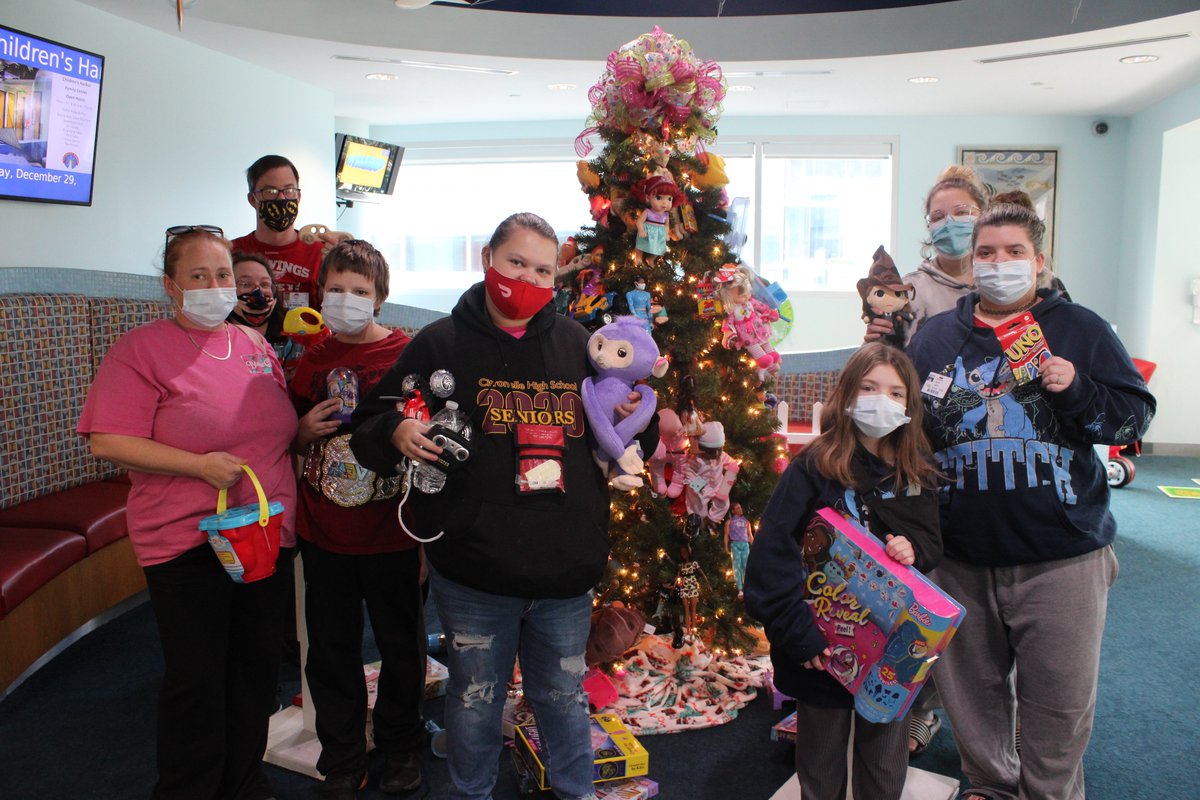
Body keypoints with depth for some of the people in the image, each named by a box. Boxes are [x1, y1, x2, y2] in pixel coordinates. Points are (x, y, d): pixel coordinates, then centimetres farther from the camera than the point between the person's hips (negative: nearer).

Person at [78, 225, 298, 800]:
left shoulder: (255, 345, 11)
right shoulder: (142, 348, -7)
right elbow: (107, 441, -15)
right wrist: (201, 465, -21)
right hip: (186, 538, -5)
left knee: (258, 666, 15)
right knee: (195, 678, 3)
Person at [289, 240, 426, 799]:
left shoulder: (406, 354, -7)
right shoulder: (311, 361, 5)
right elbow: (291, 439, 15)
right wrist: (307, 431, -4)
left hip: (390, 530, -3)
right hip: (324, 533, 3)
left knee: (401, 644, 13)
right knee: (332, 648, 14)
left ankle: (401, 746, 36)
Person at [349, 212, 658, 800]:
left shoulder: (579, 343, 6)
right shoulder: (440, 343, -3)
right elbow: (369, 426, 0)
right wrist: (397, 432, -22)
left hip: (567, 573, 3)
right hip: (472, 577, -2)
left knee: (563, 697, 21)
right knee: (475, 700, 17)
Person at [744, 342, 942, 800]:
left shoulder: (918, 475, 3)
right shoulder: (813, 469, -13)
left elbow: (932, 543, 13)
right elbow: (772, 555, -18)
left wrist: (914, 551, -11)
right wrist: (797, 634, -21)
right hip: (825, 647, -4)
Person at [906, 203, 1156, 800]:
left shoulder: (1079, 330, 3)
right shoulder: (936, 336, 8)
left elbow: (1136, 414, 1)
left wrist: (1076, 390, -18)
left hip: (1061, 558, -2)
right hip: (961, 558, 3)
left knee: (1059, 700, 7)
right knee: (972, 689, 16)